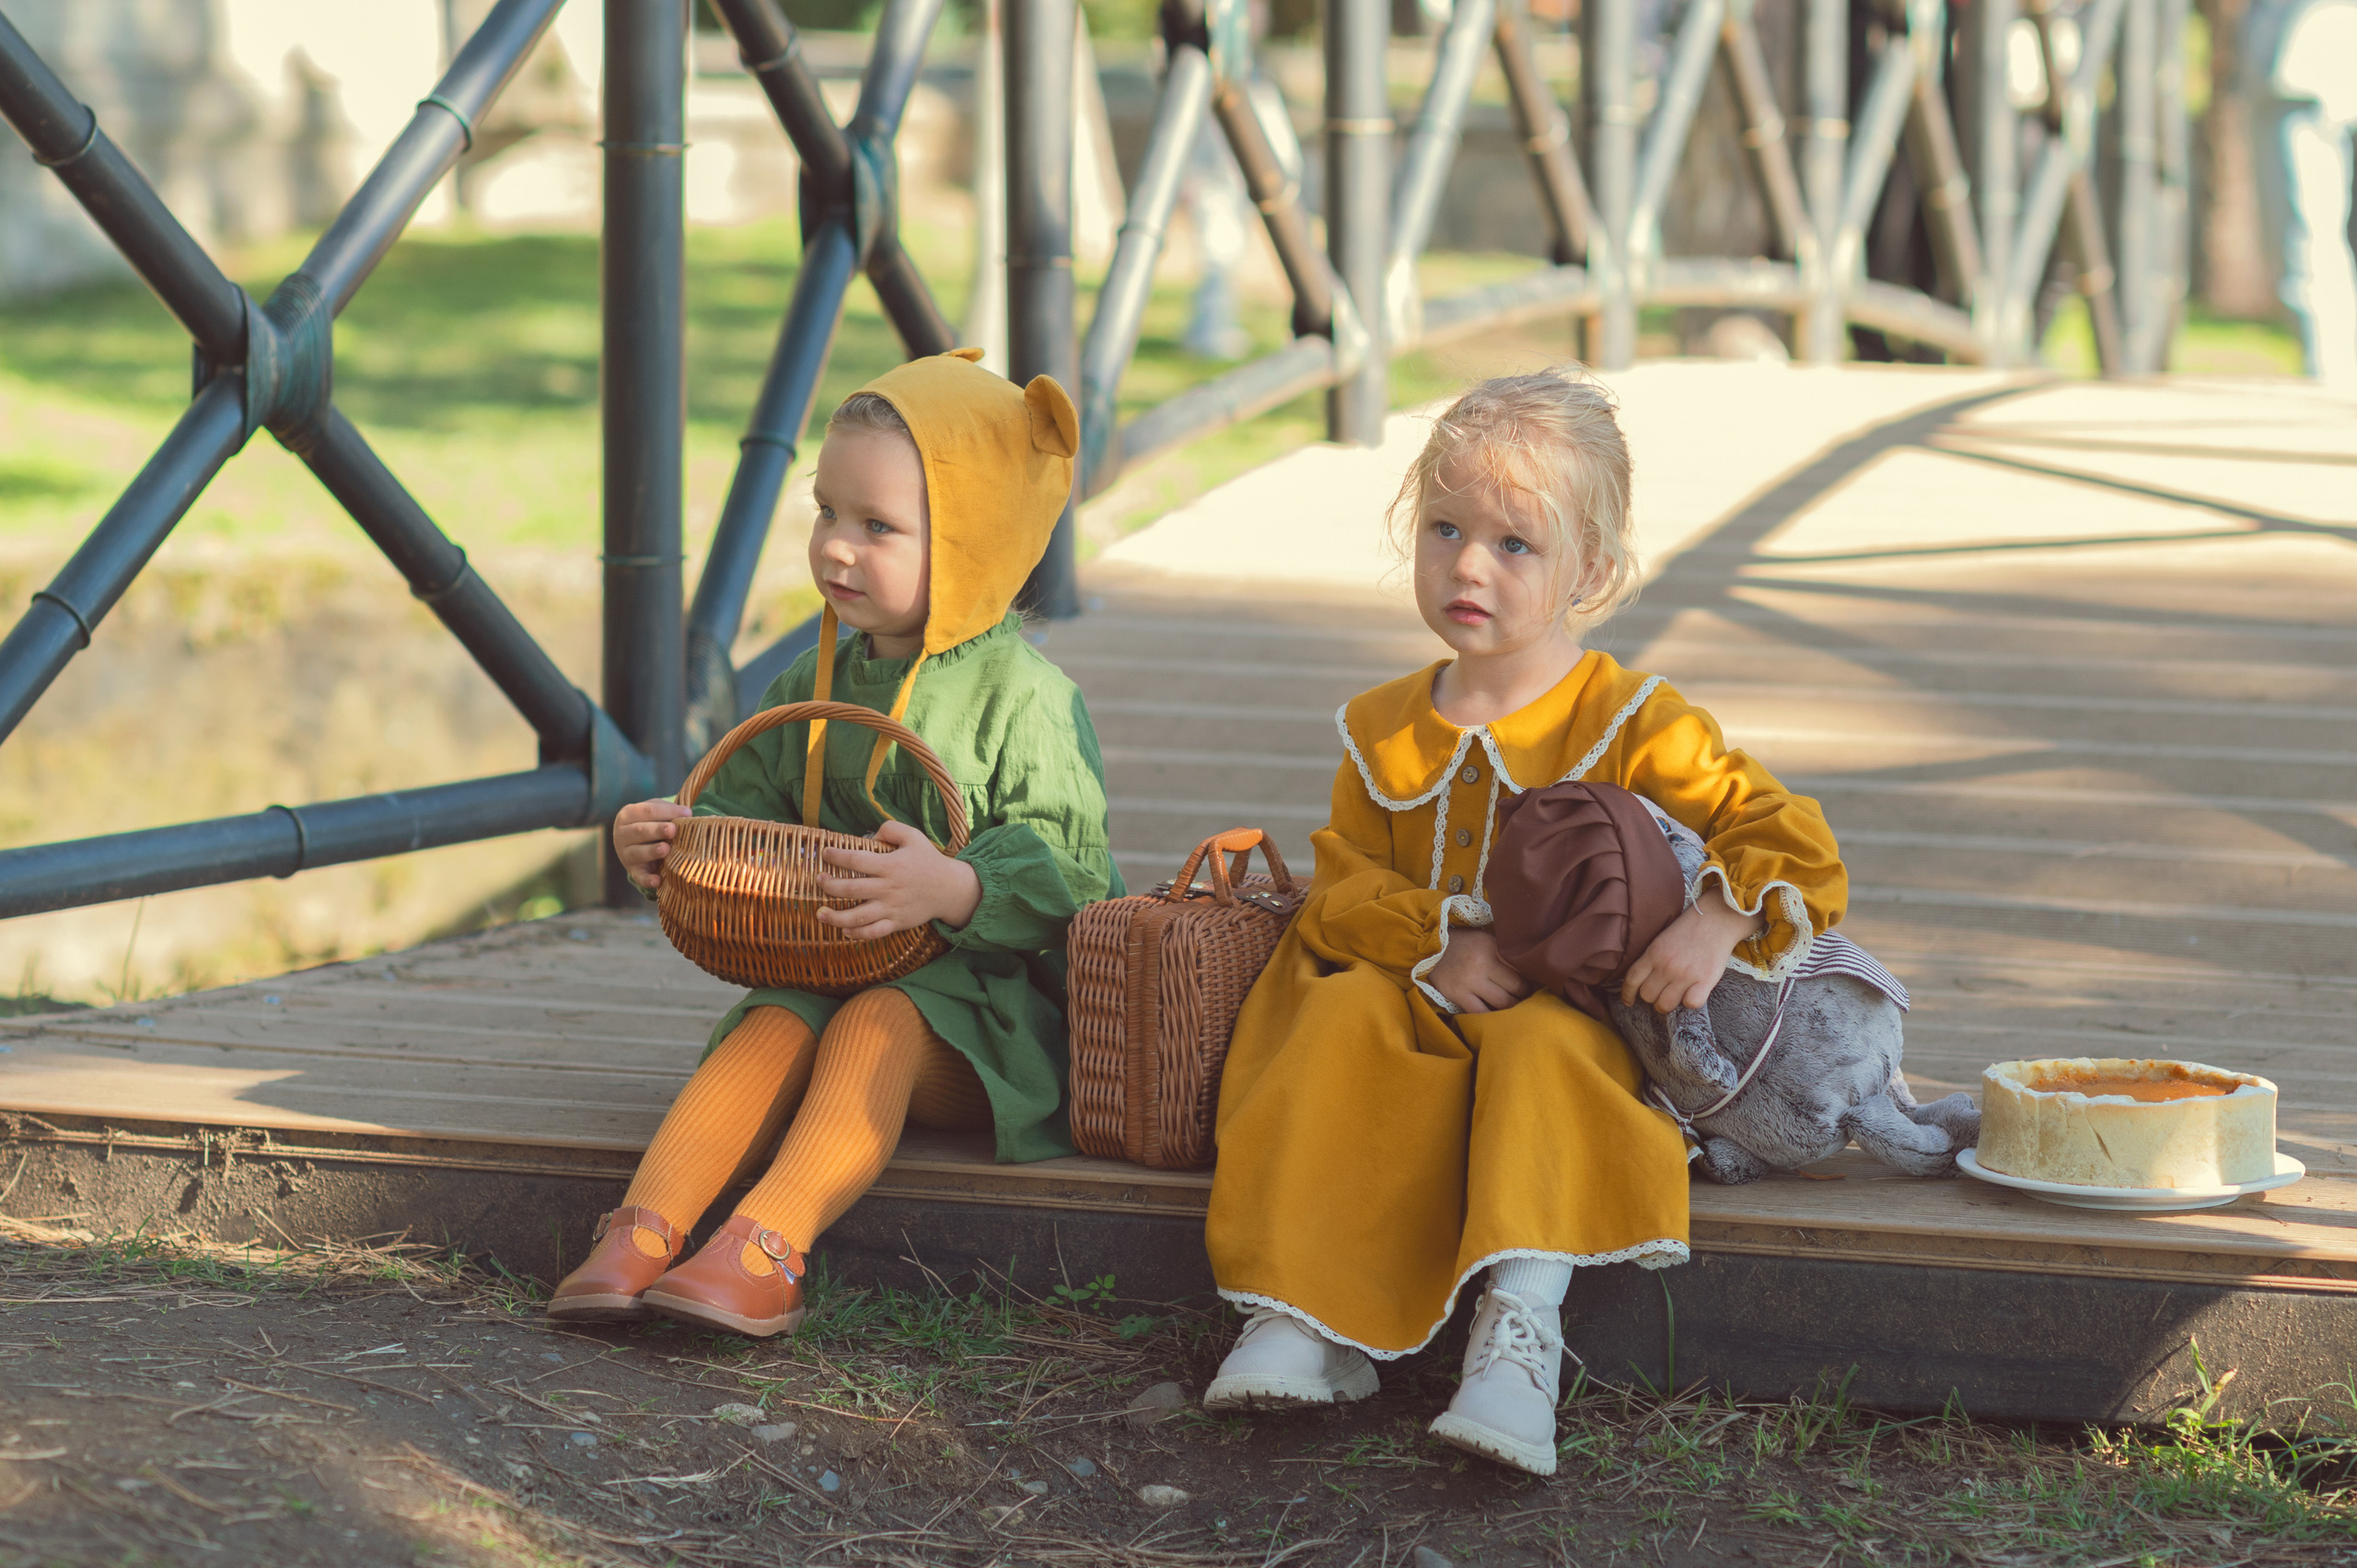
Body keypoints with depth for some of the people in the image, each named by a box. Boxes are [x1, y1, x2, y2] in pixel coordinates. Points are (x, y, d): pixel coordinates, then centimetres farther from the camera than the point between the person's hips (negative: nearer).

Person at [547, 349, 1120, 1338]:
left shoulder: (1024, 697, -10)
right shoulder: (811, 694, 13)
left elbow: (1063, 867, -17)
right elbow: (746, 812, 18)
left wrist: (953, 891, -34)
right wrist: (671, 844, -5)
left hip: (986, 1000, -5)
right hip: (827, 972, 6)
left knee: (875, 1027, -32)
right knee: (772, 1029, -24)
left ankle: (765, 1252, -48)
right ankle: (642, 1232, -39)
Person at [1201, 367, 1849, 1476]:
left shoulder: (1633, 728, -1)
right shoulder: (1384, 732, 11)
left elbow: (1793, 844, -5)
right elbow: (1340, 890, 6)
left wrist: (1717, 923, -25)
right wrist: (1436, 943, -15)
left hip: (1570, 1017, -3)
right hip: (1418, 1008, 3)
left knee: (1540, 1052, -35)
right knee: (1341, 1020, -26)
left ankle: (1519, 1322, -47)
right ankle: (1303, 1314, -32)